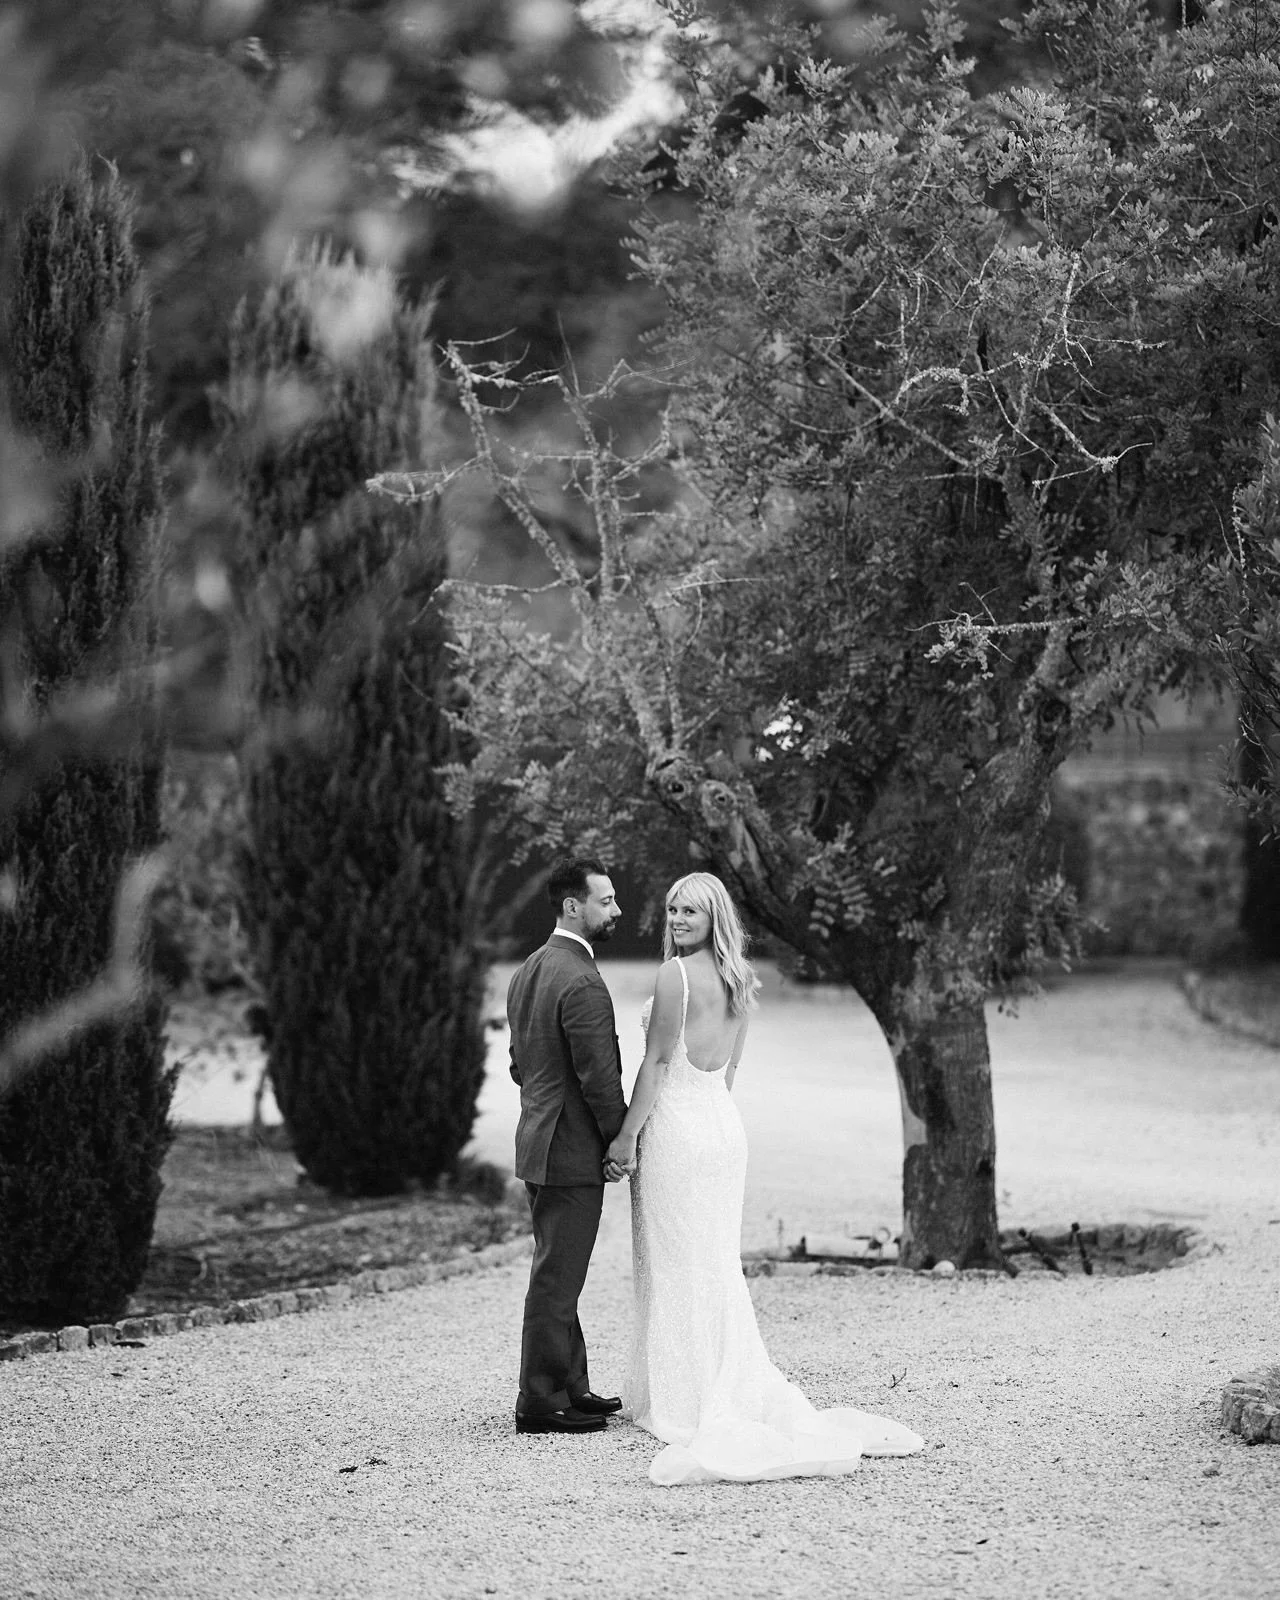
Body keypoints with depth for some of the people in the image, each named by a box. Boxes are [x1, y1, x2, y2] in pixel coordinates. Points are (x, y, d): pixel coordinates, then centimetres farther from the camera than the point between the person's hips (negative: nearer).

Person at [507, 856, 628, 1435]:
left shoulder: (527, 972, 11)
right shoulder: (582, 984, -20)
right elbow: (599, 1078, -20)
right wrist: (621, 1143, -7)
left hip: (538, 1142, 10)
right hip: (574, 1150, -10)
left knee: (557, 1274, 17)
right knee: (556, 1279, -4)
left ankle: (569, 1387, 26)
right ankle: (540, 1403, 1)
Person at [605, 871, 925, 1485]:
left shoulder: (675, 975, -14)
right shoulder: (740, 980, 11)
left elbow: (656, 1062, -15)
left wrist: (627, 1137, -11)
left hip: (676, 1127, -7)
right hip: (725, 1125, 7)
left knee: (676, 1268, -1)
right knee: (719, 1267, 13)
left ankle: (682, 1405, 3)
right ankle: (739, 1392, 15)